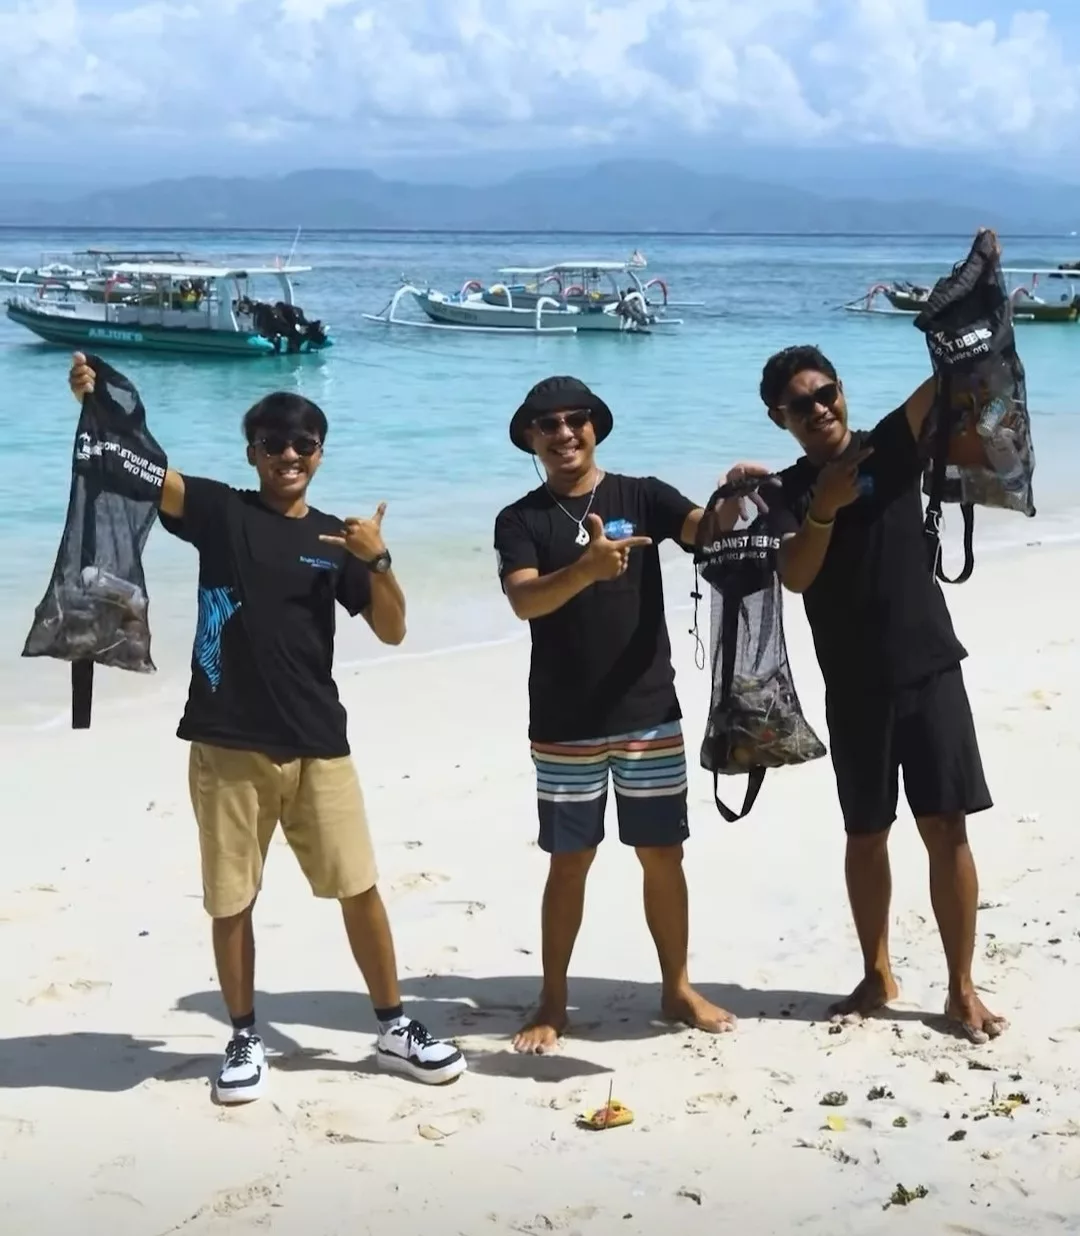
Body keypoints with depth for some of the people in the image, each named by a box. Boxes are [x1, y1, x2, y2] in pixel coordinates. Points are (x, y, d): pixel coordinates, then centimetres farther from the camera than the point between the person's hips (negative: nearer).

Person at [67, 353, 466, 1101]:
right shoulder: (219, 510, 2)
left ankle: (396, 1029, 19)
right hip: (228, 743, -1)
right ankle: (246, 1040, 23)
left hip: (316, 743, 1)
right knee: (231, 901, 7)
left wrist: (378, 561, -14)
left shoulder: (334, 538, 7)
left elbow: (392, 632, 3)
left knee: (359, 887, 4)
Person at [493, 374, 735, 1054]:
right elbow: (524, 600, -18)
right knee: (570, 862, 7)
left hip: (650, 713, 1)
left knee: (663, 855, 10)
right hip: (565, 725, -1)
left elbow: (703, 530, -16)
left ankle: (678, 987, 26)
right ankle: (553, 1002, 18)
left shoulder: (642, 496, 2)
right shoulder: (521, 519, -1)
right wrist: (586, 568, -36)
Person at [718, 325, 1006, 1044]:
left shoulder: (893, 445, 0)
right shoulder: (790, 492, 1)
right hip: (854, 687, 1)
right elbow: (795, 576, -15)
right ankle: (877, 976, 26)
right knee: (866, 834, 11)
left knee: (948, 829, -2)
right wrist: (824, 508, -30)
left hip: (930, 668, -1)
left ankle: (962, 989, 7)